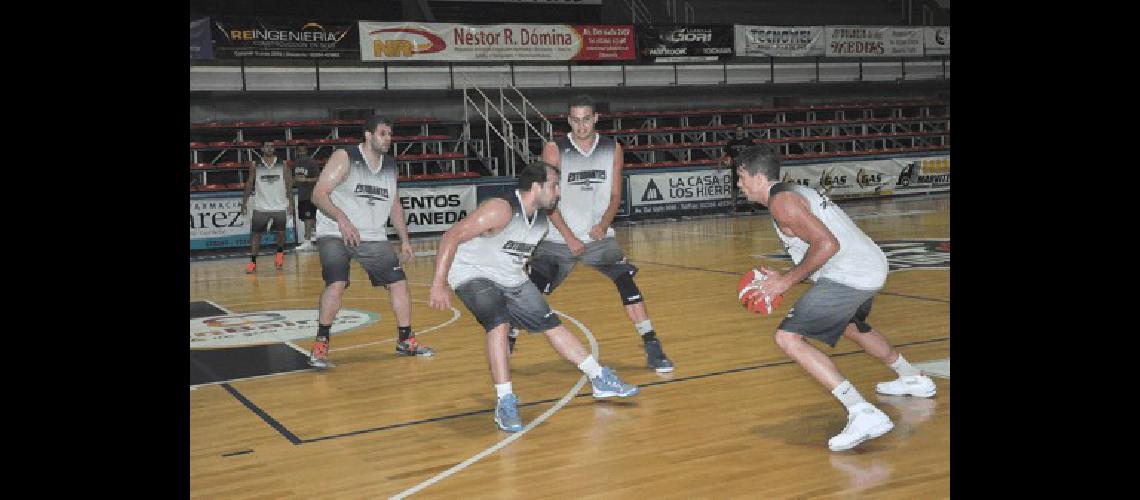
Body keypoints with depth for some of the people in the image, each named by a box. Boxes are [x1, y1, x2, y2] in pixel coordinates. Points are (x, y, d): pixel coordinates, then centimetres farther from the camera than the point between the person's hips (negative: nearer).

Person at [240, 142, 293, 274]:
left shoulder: (283, 165, 1)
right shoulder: (255, 166, 3)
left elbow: (289, 184, 3)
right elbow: (249, 184, 8)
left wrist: (290, 202, -4)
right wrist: (244, 202, 3)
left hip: (279, 206, 0)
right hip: (260, 207, 0)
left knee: (281, 233, -1)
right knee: (255, 233, -1)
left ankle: (280, 252, 27)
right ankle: (253, 262, 5)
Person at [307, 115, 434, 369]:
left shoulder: (390, 165, 8)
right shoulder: (344, 158, -11)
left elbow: (394, 204, 18)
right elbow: (318, 194, -17)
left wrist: (404, 240, 11)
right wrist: (342, 219, -32)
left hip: (373, 237, 6)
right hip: (335, 234, -6)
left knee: (399, 282, 2)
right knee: (336, 284, -25)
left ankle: (406, 341, 18)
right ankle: (320, 345, -11)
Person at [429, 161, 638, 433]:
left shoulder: (542, 221, -1)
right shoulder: (502, 210, -28)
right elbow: (452, 236, -30)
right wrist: (438, 285, -33)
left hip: (511, 278, 8)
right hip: (473, 275, -8)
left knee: (552, 325, 9)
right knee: (499, 325, -30)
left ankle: (601, 380, 19)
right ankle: (505, 404, -23)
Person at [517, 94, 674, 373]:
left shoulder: (612, 149, 0)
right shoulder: (554, 150, -9)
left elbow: (615, 195, 3)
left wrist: (604, 224, -15)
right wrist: (568, 237, -15)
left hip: (599, 235, 1)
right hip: (559, 238, -1)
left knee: (627, 283, -14)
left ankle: (652, 348, -7)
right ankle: (507, 345, 21)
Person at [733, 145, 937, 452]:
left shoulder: (780, 201, -12)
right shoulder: (796, 192, 19)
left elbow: (827, 244, -22)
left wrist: (788, 280, -15)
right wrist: (784, 278, 16)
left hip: (849, 276, -11)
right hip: (872, 266, 11)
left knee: (788, 337, -14)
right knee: (850, 325, 37)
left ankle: (863, 414, -23)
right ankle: (914, 379, 54)